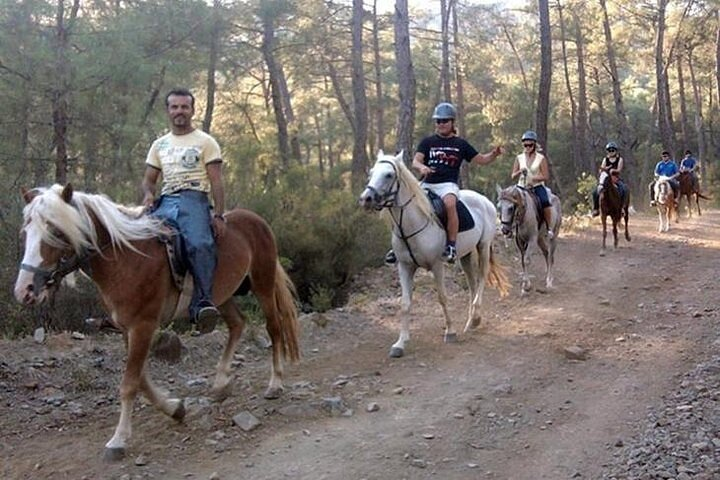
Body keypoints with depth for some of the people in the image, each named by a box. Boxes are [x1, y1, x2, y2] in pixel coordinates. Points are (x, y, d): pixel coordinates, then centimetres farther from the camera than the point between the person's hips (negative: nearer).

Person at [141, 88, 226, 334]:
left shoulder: (205, 142, 10)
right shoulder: (159, 145, 23)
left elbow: (216, 182, 3)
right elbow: (149, 178, 23)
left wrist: (218, 215, -9)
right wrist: (148, 194, -2)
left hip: (194, 200, -4)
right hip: (165, 202, 5)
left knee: (200, 244, -33)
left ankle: (202, 302, -37)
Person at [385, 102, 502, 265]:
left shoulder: (460, 144, 12)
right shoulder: (427, 142, 13)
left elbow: (481, 160, 15)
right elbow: (416, 161, 1)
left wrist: (494, 154, -6)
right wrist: (421, 167, -23)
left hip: (448, 184, -3)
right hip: (426, 184, 3)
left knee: (450, 203, -36)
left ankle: (451, 245, -32)